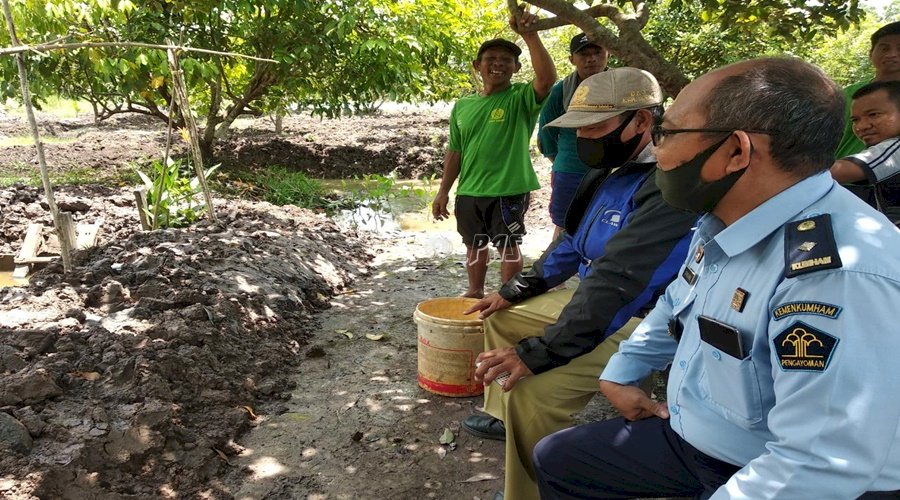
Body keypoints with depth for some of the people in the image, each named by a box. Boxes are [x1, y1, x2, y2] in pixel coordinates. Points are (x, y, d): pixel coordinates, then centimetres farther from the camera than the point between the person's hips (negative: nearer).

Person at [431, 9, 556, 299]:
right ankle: (475, 292, 38)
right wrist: (443, 190, 9)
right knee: (475, 246, 18)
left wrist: (529, 35, -36)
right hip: (468, 192, 5)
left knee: (508, 246, 6)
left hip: (508, 190, -5)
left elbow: (547, 79, -29)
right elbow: (455, 152, 12)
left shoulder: (522, 98, -7)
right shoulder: (462, 106, 6)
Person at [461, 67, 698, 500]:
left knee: (532, 391, -27)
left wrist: (539, 353, -33)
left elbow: (618, 282, -33)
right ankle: (502, 416, 31)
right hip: (593, 300, 10)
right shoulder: (607, 172, 6)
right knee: (501, 316, 18)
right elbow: (571, 245, 19)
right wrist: (513, 291, 15)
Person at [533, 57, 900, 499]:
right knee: (554, 459, 14)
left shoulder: (842, 276, -33)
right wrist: (620, 374, 18)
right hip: (689, 437, 8)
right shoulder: (727, 221, -1)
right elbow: (675, 308, 16)